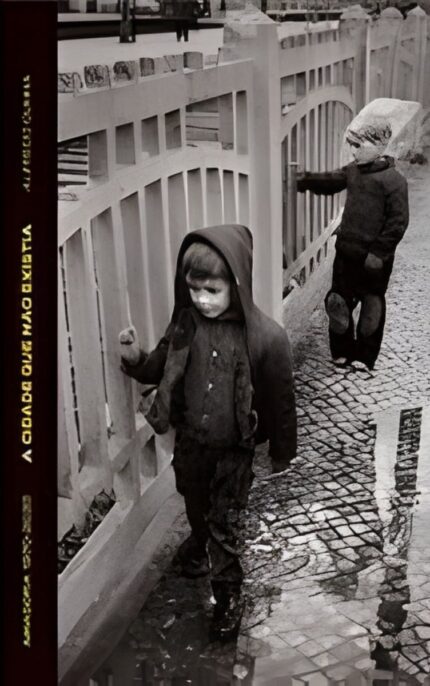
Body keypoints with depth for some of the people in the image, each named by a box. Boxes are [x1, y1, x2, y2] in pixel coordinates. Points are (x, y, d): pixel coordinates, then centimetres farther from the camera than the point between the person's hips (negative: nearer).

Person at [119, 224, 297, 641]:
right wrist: (135, 358, -19)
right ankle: (201, 544, 59)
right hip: (190, 441, 4)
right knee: (196, 507, 27)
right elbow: (160, 369, 3)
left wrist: (281, 455, -3)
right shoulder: (186, 324, -12)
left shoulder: (266, 337, -24)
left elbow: (280, 400, -13)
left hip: (235, 449, -4)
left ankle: (228, 597, 31)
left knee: (224, 524, 10)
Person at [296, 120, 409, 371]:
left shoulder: (394, 180, -15)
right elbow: (328, 182, 15)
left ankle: (365, 357, 24)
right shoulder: (352, 171, 4)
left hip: (374, 258, -6)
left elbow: (398, 221, -16)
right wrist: (303, 180, -2)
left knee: (371, 307, 9)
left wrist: (378, 252, -18)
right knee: (338, 302, 11)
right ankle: (343, 351, 28)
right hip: (347, 250, 6)